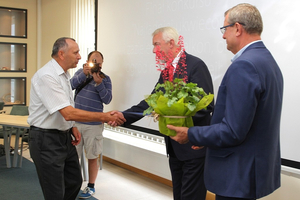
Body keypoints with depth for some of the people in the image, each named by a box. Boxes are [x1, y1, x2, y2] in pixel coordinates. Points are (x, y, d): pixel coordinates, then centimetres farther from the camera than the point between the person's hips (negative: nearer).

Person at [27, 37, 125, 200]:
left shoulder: (63, 75, 9)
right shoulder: (47, 76, -22)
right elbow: (68, 113, -28)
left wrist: (72, 127, 6)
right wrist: (105, 117, -26)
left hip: (65, 136, 9)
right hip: (46, 139, -9)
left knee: (74, 182, 18)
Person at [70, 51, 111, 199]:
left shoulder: (105, 78, 0)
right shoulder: (80, 73, 8)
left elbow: (107, 99, -9)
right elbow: (70, 86, -8)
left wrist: (99, 83, -21)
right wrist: (84, 74, -19)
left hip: (93, 125, -2)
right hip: (75, 122, 3)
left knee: (92, 157, 5)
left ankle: (91, 187, 21)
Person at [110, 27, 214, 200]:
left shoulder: (195, 65, -14)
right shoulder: (166, 71, 12)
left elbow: (206, 105, -20)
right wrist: (124, 116, -4)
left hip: (194, 146, -8)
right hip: (175, 146, 8)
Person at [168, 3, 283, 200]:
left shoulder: (243, 66, -22)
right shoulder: (268, 60, 9)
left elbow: (233, 131, -25)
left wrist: (190, 135, -11)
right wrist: (205, 137, 12)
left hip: (238, 175, -9)